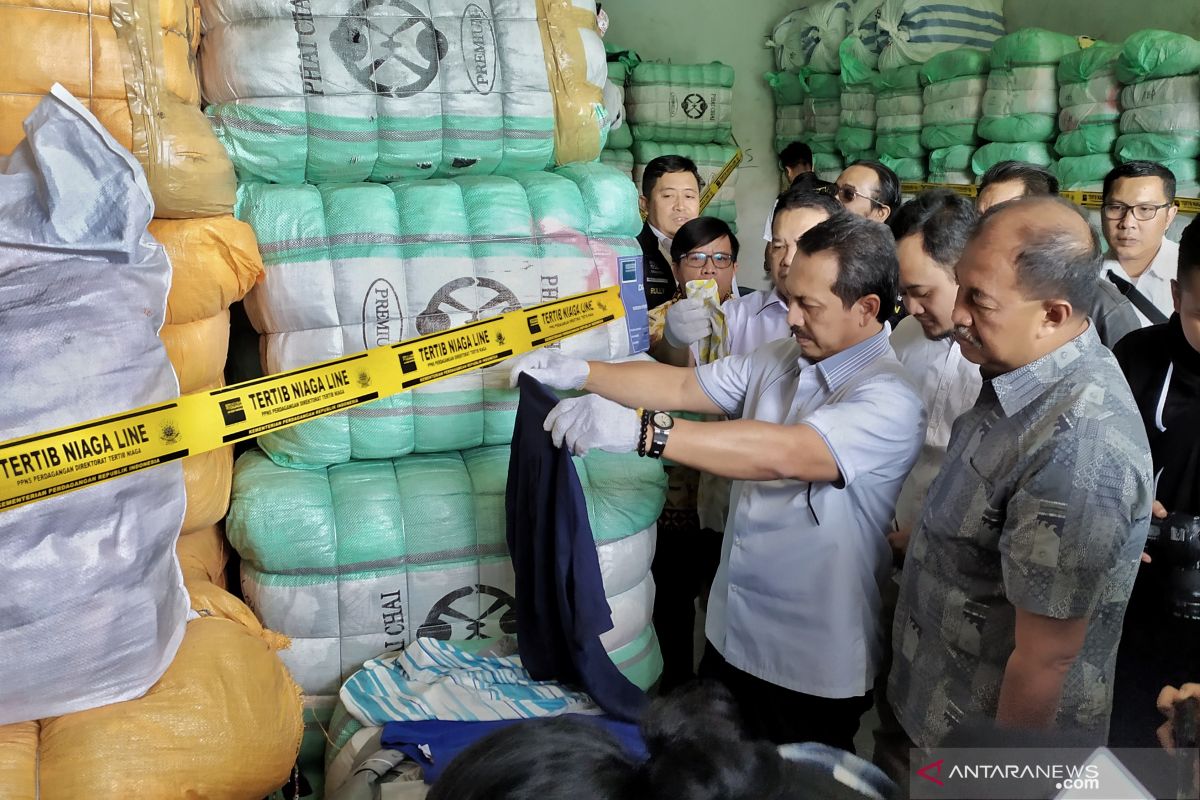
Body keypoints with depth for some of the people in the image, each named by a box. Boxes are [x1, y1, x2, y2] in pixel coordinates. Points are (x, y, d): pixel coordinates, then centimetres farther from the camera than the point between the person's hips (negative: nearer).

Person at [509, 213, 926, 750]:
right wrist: (580, 373, -6)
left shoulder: (890, 401, -23)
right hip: (730, 637, 7)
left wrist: (638, 429, -44)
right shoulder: (780, 358, 2)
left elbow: (782, 453, -38)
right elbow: (684, 387, 4)